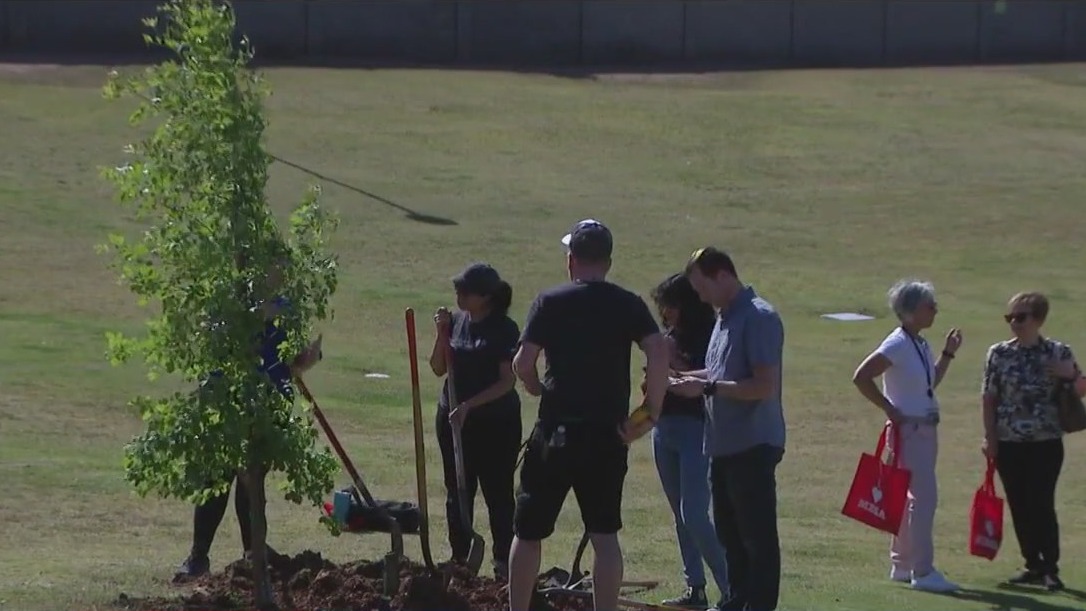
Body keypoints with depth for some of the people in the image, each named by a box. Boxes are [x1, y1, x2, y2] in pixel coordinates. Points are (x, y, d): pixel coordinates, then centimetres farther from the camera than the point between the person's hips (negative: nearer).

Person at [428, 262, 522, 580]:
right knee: (457, 493, 9)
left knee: (498, 492, -1)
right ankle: (459, 558, 16)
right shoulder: (457, 322, 4)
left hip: (495, 422, -6)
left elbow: (507, 381, -15)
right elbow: (438, 369, 8)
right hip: (454, 418, 6)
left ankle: (503, 560, 3)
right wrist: (442, 333, -7)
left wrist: (470, 405, -22)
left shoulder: (504, 330, -12)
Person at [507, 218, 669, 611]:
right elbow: (658, 351, -13)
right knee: (604, 535, 5)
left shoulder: (550, 302, -2)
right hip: (608, 434, 2)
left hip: (556, 433, -2)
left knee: (528, 532, 9)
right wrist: (651, 414, -8)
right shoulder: (629, 305, 2)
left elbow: (523, 362, -8)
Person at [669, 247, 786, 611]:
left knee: (757, 536, -5)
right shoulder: (725, 318, 14)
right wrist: (686, 378, 8)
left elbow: (764, 386, -22)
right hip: (724, 444, 10)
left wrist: (707, 387, -21)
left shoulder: (759, 318, -16)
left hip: (753, 445, -10)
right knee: (729, 532, 17)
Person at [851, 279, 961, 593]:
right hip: (909, 429, -9)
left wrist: (948, 354, 15)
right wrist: (890, 409, -17)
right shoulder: (898, 344, -16)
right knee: (923, 497, -11)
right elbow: (861, 377, -21)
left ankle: (901, 564, 22)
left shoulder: (920, 344, 11)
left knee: (913, 497, 14)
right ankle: (923, 571, -8)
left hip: (925, 429, 9)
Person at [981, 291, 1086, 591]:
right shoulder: (999, 353, 2)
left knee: (1041, 505, -8)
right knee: (1019, 507, 6)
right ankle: (1033, 565, 17)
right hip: (1009, 443, 2)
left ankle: (1051, 568, 0)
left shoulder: (1058, 353, -1)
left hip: (1046, 443, -2)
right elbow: (989, 398, 4)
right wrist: (990, 438, -1)